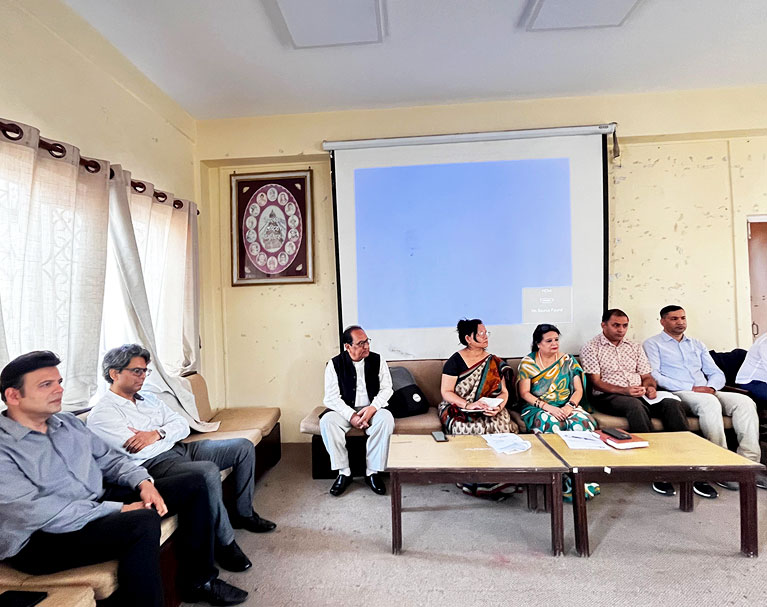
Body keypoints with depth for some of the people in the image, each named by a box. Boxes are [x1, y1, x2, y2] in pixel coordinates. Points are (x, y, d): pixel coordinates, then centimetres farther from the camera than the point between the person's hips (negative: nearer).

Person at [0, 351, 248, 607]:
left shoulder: (68, 422, 9)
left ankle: (198, 581, 12)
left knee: (192, 486, 1)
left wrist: (143, 482, -7)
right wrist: (119, 509, -21)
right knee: (143, 522, -37)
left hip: (100, 502, 9)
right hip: (40, 539, -8)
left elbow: (110, 459, 13)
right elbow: (36, 512, -23)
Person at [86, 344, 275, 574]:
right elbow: (136, 450, -18)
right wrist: (170, 430, -3)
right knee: (209, 471, -36)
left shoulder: (148, 398, 17)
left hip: (180, 448, 9)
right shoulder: (101, 414, -7)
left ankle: (244, 514, 14)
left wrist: (158, 433, -12)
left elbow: (183, 426, 9)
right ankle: (225, 544, -16)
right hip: (154, 465, -8)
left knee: (243, 447, 0)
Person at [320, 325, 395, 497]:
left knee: (386, 418, -31)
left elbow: (386, 388, -3)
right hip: (345, 410, 0)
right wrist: (351, 416, -22)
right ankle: (343, 473, -14)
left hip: (372, 409, 0)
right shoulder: (334, 364, -6)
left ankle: (373, 472, -16)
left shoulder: (377, 360, -2)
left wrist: (372, 408, -20)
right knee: (327, 421, -29)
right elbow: (332, 397, -9)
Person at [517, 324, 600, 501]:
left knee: (583, 422, -30)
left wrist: (570, 406, -14)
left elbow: (578, 390, 6)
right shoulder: (528, 363, 3)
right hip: (538, 408, -2)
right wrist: (547, 407, -17)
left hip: (566, 407, 3)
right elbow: (524, 393, -4)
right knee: (550, 423, -35)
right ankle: (564, 479, -27)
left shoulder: (568, 360, 11)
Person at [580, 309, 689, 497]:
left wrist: (650, 387, -7)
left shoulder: (635, 347, 21)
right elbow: (596, 382, -6)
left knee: (672, 403, -22)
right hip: (608, 397, -5)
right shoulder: (591, 348, 2)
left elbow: (647, 376, 18)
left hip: (639, 395, 6)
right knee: (635, 406, -36)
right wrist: (624, 391, -19)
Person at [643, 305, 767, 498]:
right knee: (709, 402, -34)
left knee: (744, 401, -19)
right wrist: (691, 388, -15)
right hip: (677, 394, -6)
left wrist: (711, 387, -5)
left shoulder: (697, 345, 26)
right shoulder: (653, 344, 5)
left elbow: (717, 373, 19)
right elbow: (654, 376, -9)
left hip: (706, 393, 7)